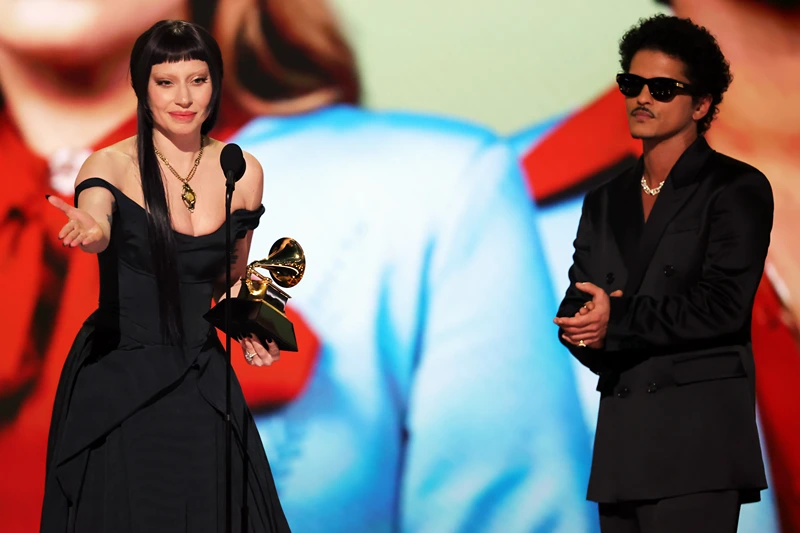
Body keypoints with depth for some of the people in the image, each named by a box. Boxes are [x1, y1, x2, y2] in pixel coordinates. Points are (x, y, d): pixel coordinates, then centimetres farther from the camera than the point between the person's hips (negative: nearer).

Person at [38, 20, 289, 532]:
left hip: (200, 379, 4)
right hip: (117, 379, -3)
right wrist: (88, 230, -54)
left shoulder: (243, 172, 4)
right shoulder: (113, 165, -8)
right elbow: (95, 222, -31)